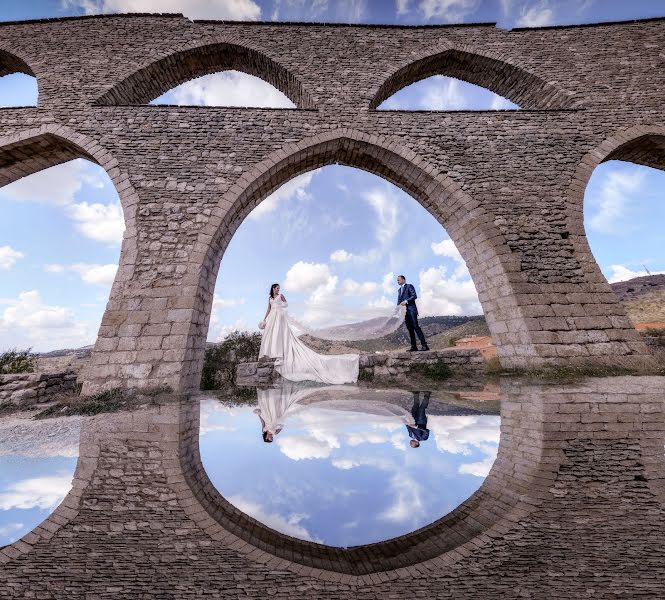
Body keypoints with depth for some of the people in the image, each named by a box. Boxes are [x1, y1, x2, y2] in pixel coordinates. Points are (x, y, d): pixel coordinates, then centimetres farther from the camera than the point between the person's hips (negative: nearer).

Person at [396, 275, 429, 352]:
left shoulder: (409, 286, 4)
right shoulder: (399, 290, 25)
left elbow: (414, 296, -9)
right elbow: (399, 301, 21)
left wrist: (406, 301, -18)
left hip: (411, 310, -7)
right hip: (404, 311, 7)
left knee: (416, 326, -14)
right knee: (410, 329, 4)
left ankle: (424, 345, -14)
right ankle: (413, 346, 4)